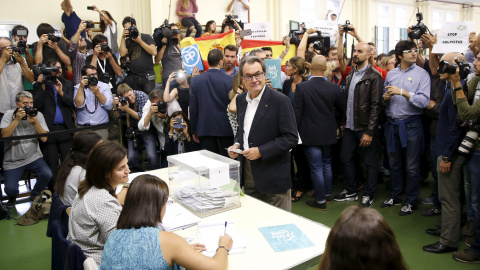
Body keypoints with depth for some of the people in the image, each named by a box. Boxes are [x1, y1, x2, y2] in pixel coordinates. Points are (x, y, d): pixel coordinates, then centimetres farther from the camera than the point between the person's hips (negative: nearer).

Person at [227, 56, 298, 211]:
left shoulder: (280, 101, -13)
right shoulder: (241, 100, 8)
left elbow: (291, 138, -16)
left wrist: (261, 151, -21)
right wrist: (237, 144, 1)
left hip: (273, 175, -6)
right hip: (247, 174, 6)